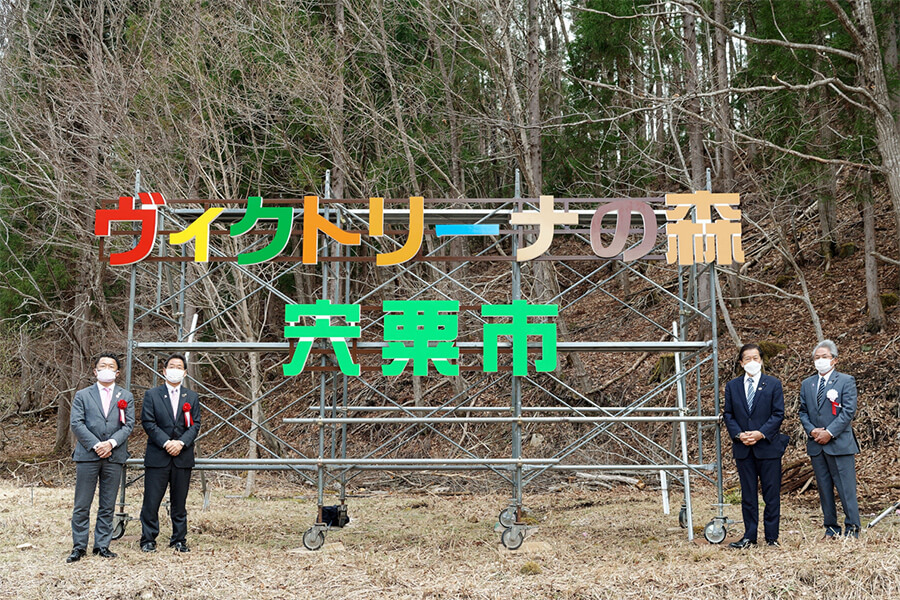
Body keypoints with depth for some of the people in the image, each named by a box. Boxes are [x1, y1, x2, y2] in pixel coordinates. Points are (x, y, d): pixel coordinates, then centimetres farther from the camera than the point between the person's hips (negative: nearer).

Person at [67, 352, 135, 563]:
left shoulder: (126, 397, 12)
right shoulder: (82, 395, 9)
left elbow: (128, 425, 4)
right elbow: (76, 423, -1)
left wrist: (111, 443, -13)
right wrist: (95, 445, -12)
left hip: (114, 457, 1)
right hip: (87, 456, -1)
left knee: (107, 506, 6)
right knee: (82, 505, 1)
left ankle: (102, 545, 13)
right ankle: (79, 546, 8)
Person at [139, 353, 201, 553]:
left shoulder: (192, 397, 12)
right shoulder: (152, 395, 5)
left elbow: (195, 425, 5)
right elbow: (148, 422, -3)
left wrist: (181, 442, -11)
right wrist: (166, 443, -13)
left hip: (183, 456, 2)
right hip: (157, 456, -2)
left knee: (179, 502, 7)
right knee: (151, 501, -2)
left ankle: (179, 540, 16)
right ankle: (148, 540, 9)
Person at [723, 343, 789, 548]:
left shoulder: (773, 384, 3)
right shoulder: (732, 386, 9)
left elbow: (778, 414, -2)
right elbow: (728, 414, 8)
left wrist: (761, 433, -14)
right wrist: (738, 435, -8)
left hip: (768, 445, -2)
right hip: (743, 448, 2)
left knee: (771, 494, 1)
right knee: (748, 495, 6)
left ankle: (772, 537, 9)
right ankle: (750, 537, 12)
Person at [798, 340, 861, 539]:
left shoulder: (846, 381, 0)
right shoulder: (807, 384, 14)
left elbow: (849, 411, -8)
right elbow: (803, 412, 14)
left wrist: (830, 432, -14)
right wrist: (812, 430, -5)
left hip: (839, 443, -5)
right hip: (816, 446, 5)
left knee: (846, 489, -4)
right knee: (824, 489, 8)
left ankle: (852, 530, 3)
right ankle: (831, 529, 15)